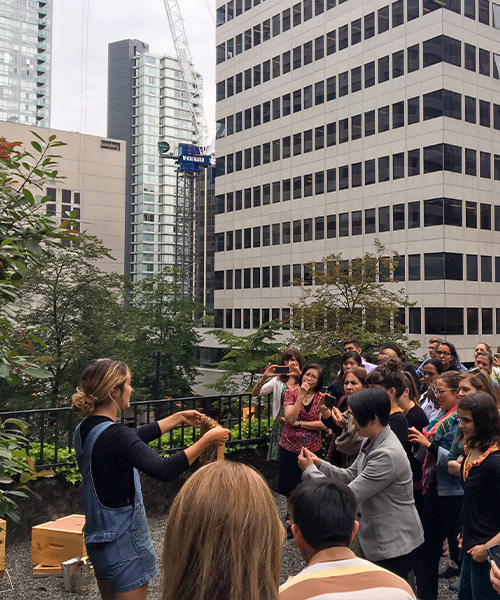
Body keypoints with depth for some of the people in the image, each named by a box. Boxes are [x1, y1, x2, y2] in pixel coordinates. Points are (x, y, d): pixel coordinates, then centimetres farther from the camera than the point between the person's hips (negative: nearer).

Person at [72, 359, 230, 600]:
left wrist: (179, 418, 16)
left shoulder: (85, 430, 2)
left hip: (98, 536, 9)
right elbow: (164, 470, -33)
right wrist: (206, 440, -23)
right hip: (123, 540, -9)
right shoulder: (113, 435, -26)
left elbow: (133, 439, 14)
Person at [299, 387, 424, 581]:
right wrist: (319, 464, -5)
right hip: (380, 541, 9)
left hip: (396, 546, -9)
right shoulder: (371, 443, 3)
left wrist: (310, 470, -18)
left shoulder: (387, 455, -28)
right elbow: (351, 476, 10)